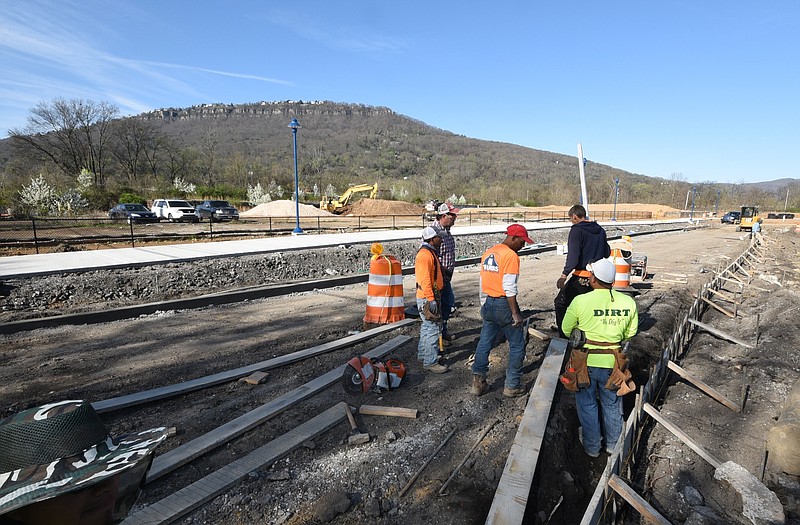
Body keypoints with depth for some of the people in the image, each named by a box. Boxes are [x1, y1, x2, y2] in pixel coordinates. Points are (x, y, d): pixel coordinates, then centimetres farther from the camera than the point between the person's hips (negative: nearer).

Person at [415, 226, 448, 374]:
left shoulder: (431, 253, 14)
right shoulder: (425, 254, -19)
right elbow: (425, 280, -25)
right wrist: (431, 300, -26)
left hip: (433, 296, 11)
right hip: (427, 298, -11)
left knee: (427, 326, 20)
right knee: (432, 328, -7)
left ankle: (423, 354, 33)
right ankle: (430, 362, 0)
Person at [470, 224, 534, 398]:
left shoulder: (487, 253, 10)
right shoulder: (511, 256, -14)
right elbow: (509, 288, -20)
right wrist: (515, 314, -16)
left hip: (488, 304, 8)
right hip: (504, 304, -7)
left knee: (484, 343, 14)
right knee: (517, 346, 7)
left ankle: (477, 383, 18)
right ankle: (512, 386, 14)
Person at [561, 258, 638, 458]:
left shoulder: (580, 301, -19)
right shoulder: (628, 302, -9)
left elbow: (566, 329, -6)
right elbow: (630, 333, 5)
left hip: (585, 361, -3)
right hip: (613, 363, 3)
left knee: (587, 405, 17)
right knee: (612, 405, 23)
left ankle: (592, 447, 32)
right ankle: (613, 445, 42)